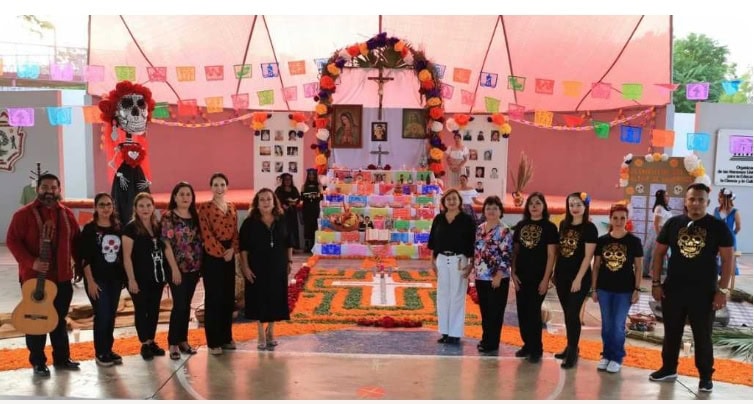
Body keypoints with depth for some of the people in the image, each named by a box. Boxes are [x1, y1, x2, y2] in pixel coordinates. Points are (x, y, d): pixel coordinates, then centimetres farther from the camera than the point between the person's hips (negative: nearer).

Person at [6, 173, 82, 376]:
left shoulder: (67, 214, 8)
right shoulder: (24, 214, -7)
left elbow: (75, 241, 14)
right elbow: (12, 240, -11)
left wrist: (79, 265, 9)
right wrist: (31, 262, -22)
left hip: (62, 277, 4)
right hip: (34, 277, -4)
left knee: (60, 319, 14)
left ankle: (62, 357, 25)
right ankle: (38, 362, 16)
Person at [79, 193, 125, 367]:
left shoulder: (118, 228, 6)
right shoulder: (89, 229, -7)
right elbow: (85, 258, -10)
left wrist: (124, 276, 7)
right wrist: (90, 281, -14)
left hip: (115, 278, 5)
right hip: (97, 279, -5)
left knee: (111, 316, 10)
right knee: (102, 316, -5)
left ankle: (108, 350, 21)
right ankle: (100, 354, 8)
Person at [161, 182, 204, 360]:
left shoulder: (195, 216, 9)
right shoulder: (168, 217, -7)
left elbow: (200, 241, 11)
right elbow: (166, 244, -11)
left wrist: (200, 266, 6)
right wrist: (174, 269, -15)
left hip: (193, 268, 5)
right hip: (178, 268, -5)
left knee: (187, 305, 11)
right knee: (179, 305, -5)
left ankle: (183, 340, 21)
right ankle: (173, 344, 5)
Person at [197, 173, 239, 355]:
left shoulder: (231, 207, 12)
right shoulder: (204, 207, -7)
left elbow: (235, 232, 10)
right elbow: (206, 234, -13)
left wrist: (232, 250, -6)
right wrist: (221, 252, -15)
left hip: (229, 255, 6)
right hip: (212, 256, -6)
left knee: (229, 297, 11)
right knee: (213, 297, -2)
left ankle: (226, 337, 23)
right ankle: (213, 342, 6)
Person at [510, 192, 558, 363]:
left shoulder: (549, 227, -4)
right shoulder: (521, 225, 8)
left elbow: (551, 255, -7)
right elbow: (515, 251, 10)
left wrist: (546, 279, -11)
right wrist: (513, 273, 1)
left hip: (538, 277, -4)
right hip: (521, 276, 4)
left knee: (534, 312, -3)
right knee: (522, 311, 8)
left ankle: (536, 349, 8)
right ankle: (527, 344, 21)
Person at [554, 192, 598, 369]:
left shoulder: (589, 228, -9)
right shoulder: (564, 225, 8)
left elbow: (588, 256, -13)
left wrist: (578, 279, -16)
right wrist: (555, 272, 11)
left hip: (580, 278, -5)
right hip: (562, 276, 6)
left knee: (573, 314, -6)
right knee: (567, 314, 11)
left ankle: (573, 352, 3)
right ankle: (571, 347, 23)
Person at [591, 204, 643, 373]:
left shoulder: (634, 241, -4)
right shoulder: (602, 240, 2)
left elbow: (638, 267, -1)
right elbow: (596, 266, 6)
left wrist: (637, 289, -6)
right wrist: (594, 289, 5)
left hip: (624, 290, -2)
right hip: (604, 289, 2)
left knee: (618, 325, 1)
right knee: (607, 325, 11)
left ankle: (617, 358, 15)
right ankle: (607, 355, 23)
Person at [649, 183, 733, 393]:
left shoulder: (718, 227, -5)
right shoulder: (673, 223, 1)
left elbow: (728, 260, -4)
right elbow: (658, 253, 6)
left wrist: (722, 290, -10)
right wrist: (656, 283, 2)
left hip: (704, 292, -2)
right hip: (672, 289, 2)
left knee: (703, 336, 7)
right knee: (671, 333, 14)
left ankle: (706, 376, 21)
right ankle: (669, 368, 28)